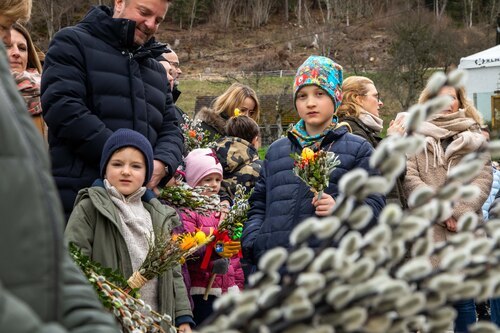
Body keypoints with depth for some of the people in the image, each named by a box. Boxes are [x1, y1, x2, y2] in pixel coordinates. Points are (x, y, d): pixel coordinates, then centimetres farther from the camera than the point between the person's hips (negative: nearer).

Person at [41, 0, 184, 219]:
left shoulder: (157, 71, 24)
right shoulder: (74, 43, 2)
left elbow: (170, 129, 20)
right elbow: (62, 107, -13)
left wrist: (162, 163, -5)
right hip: (76, 197, -6)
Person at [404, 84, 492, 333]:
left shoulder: (475, 138, 13)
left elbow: (483, 180, 2)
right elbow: (410, 179, -5)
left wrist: (459, 212, -12)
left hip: (465, 232, 2)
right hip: (427, 231, -1)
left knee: (464, 299, 6)